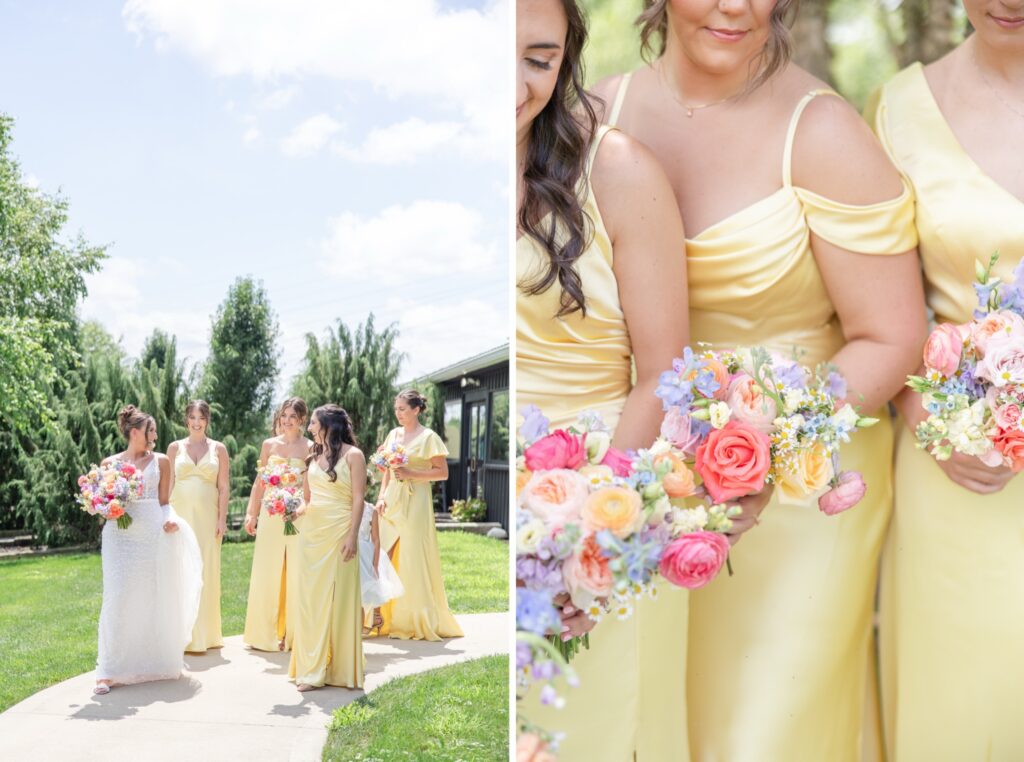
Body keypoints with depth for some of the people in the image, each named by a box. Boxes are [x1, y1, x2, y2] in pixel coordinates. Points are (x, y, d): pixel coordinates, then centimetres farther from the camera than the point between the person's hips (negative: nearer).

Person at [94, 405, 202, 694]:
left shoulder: (160, 461, 8)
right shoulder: (110, 463, 8)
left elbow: (163, 501, 6)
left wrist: (169, 519, -13)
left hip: (153, 533, 1)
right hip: (120, 535, -1)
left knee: (155, 598, 6)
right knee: (119, 600, -7)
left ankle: (157, 661, 21)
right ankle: (110, 671, -3)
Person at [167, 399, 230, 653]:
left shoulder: (218, 449, 7)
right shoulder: (175, 447, 8)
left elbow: (224, 487, 4)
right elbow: (168, 484, 6)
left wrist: (222, 519, -3)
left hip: (207, 516, 0)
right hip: (180, 514, 0)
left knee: (206, 571, 1)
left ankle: (204, 634, 10)